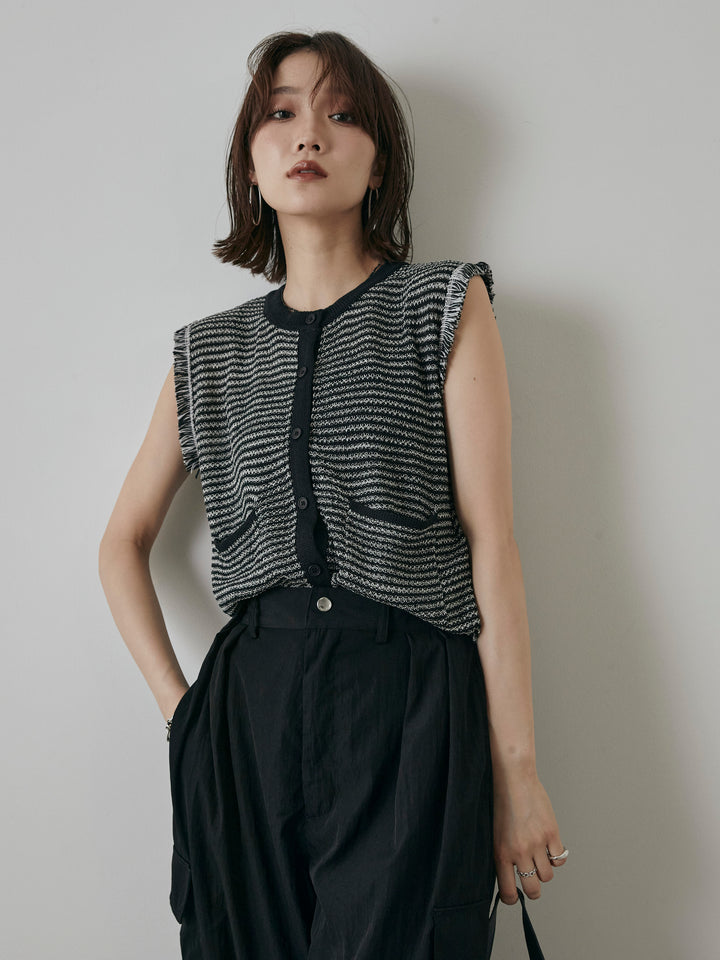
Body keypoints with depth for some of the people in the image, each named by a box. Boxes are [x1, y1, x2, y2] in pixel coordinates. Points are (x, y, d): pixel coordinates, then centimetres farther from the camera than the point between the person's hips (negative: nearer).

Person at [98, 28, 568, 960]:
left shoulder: (445, 306, 4)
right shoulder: (211, 349, 13)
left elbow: (491, 542, -3)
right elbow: (124, 542, 21)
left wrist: (516, 770, -7)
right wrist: (175, 701, 7)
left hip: (412, 699, -3)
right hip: (250, 709, 3)